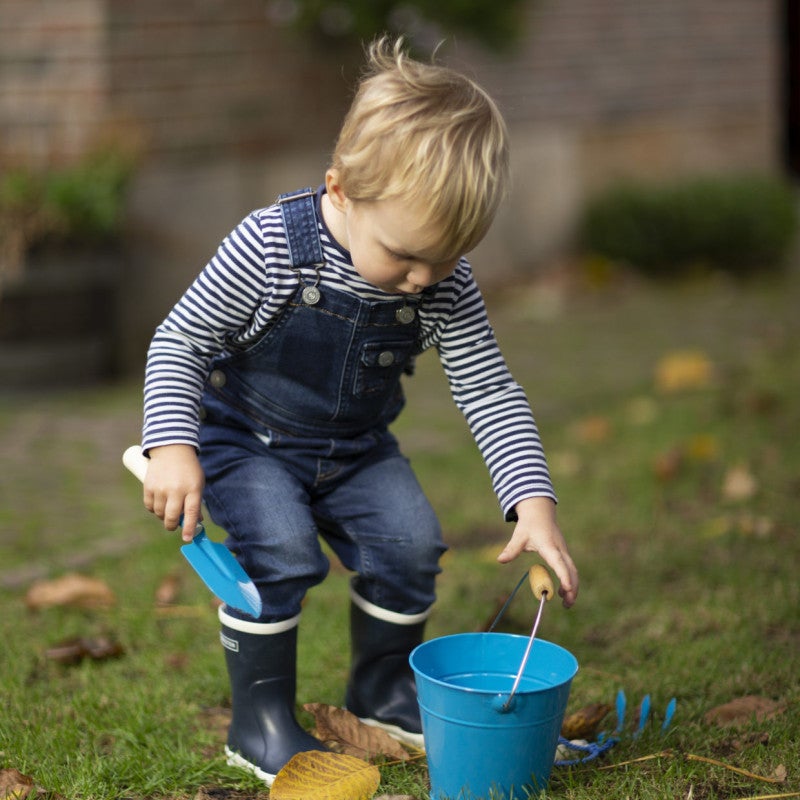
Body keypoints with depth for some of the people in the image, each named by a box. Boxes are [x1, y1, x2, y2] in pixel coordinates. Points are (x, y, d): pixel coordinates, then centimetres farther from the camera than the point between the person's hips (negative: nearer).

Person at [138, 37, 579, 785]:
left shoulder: (445, 287, -17)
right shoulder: (269, 247, -28)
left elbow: (490, 392, -13)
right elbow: (179, 342, -18)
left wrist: (533, 502, -23)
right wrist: (173, 447, -29)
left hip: (356, 449, 4)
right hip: (245, 439, -4)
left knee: (409, 541, -7)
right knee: (278, 549, -24)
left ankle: (383, 687, 19)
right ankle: (259, 721, -7)